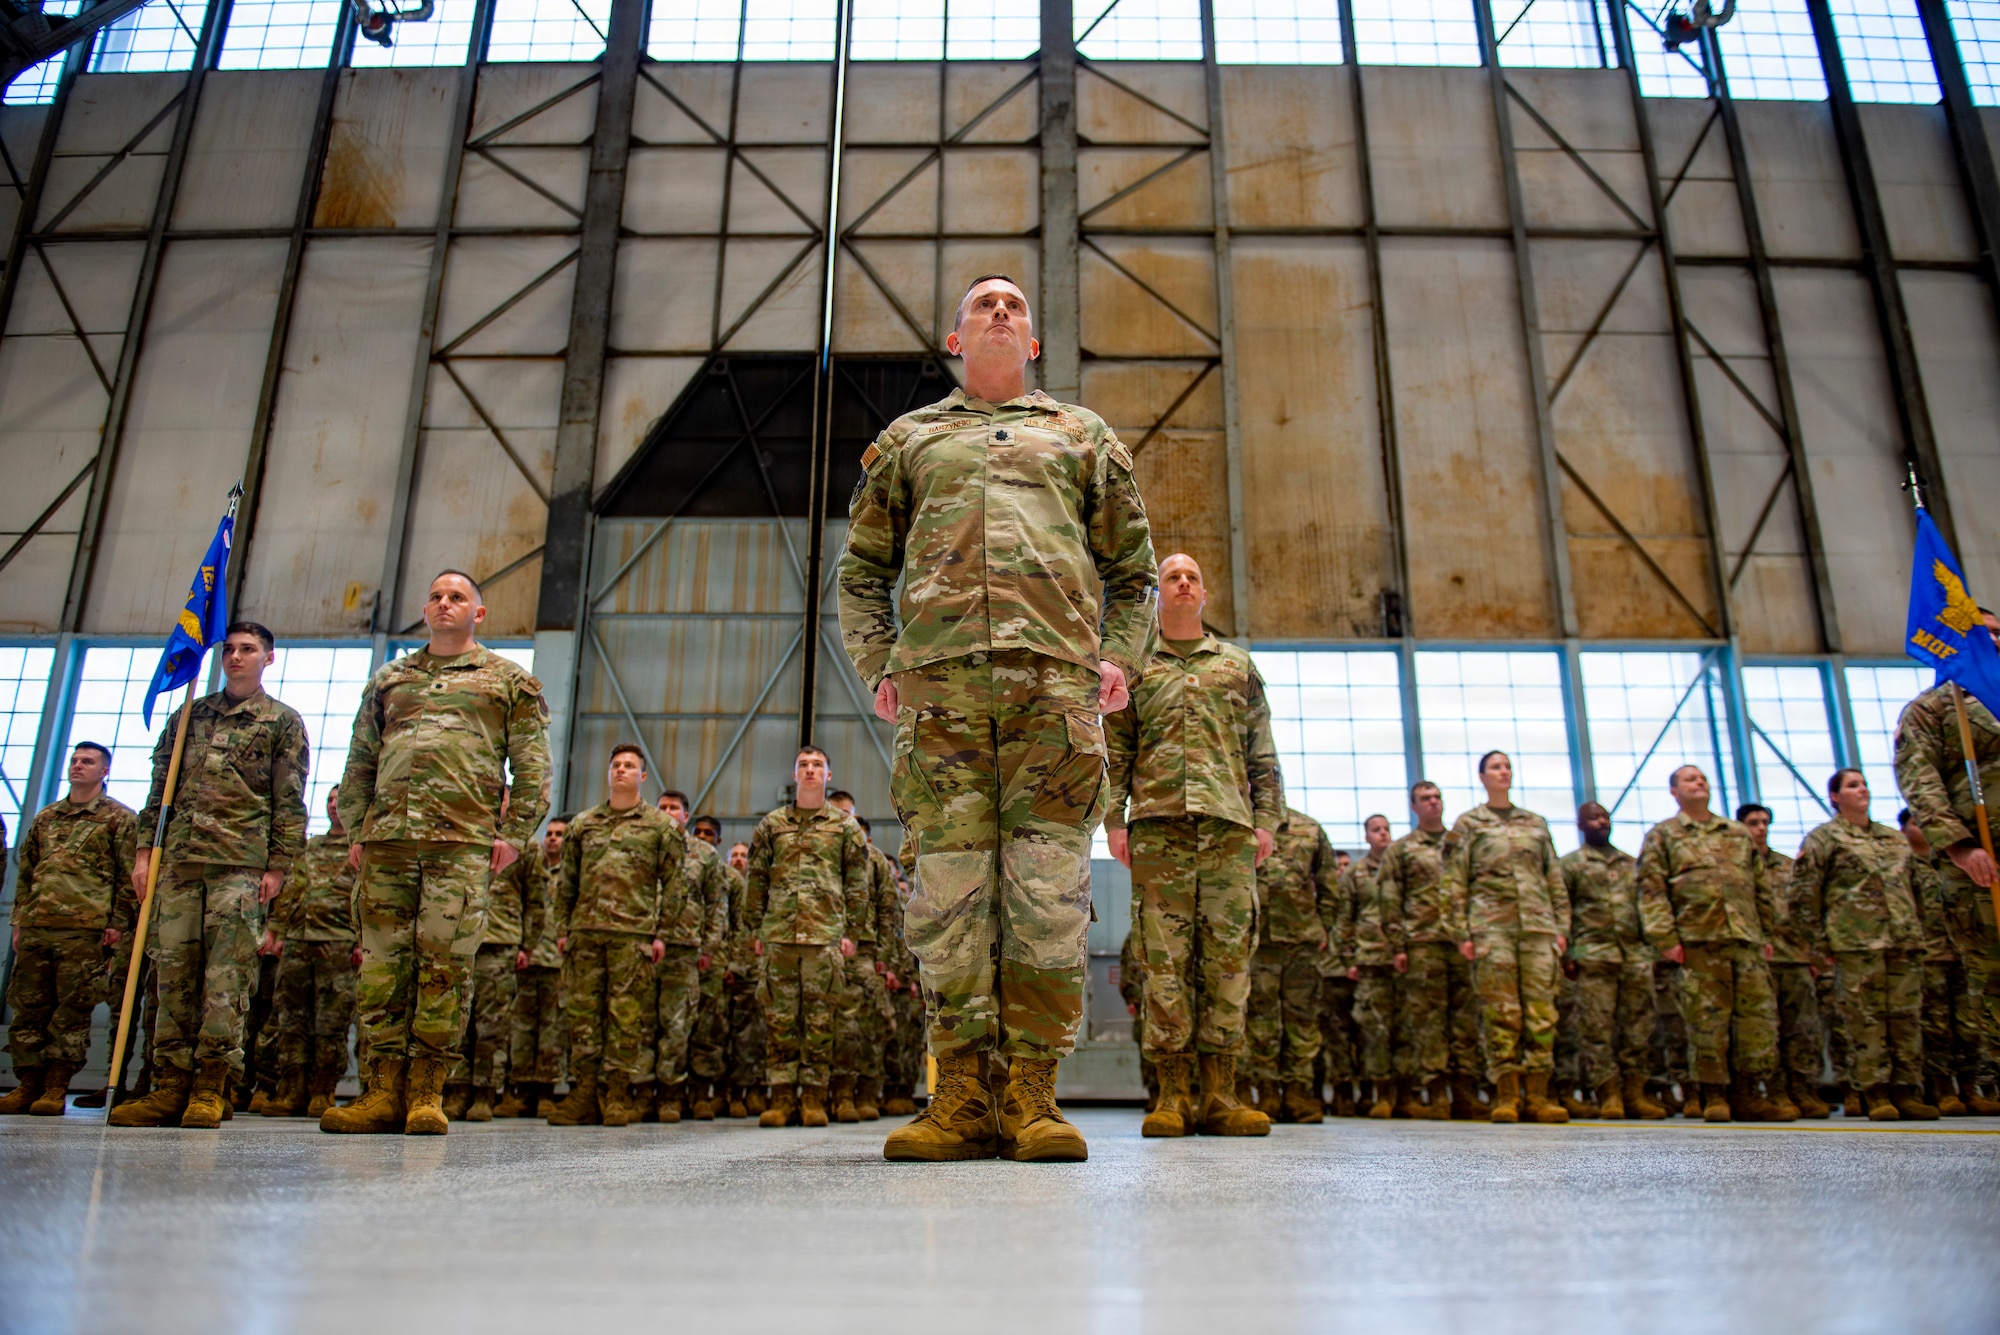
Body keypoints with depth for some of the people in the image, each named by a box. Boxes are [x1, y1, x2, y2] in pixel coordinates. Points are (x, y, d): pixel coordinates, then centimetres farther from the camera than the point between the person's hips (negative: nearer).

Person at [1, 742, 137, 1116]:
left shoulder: (120, 818, 4)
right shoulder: (45, 817, 20)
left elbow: (129, 876, 0)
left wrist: (118, 923, -7)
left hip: (85, 929, -5)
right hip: (36, 928, 5)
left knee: (72, 1011, -3)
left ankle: (56, 1088, 2)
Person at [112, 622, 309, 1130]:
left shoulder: (283, 721, 8)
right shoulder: (188, 716, 20)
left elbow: (289, 802, 2)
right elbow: (160, 788, 18)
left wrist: (278, 865, -5)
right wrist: (145, 850, 9)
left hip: (242, 863, -4)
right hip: (179, 859, 4)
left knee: (227, 974, -6)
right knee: (174, 970, 2)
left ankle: (212, 1085, -2)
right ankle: (173, 1083, 7)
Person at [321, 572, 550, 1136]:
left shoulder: (509, 680, 13)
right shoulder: (388, 679, 23)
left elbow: (532, 765, 6)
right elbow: (360, 762, 22)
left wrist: (514, 833, -4)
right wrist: (356, 831, 11)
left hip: (463, 840, -3)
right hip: (389, 838, 4)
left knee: (444, 964, -6)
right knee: (382, 963, 0)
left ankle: (426, 1094, 0)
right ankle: (385, 1093, 5)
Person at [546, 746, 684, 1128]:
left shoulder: (661, 825, 8)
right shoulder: (583, 824, 17)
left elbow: (675, 883, 5)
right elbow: (565, 881, 18)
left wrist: (662, 932, -3)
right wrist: (564, 928, 10)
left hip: (633, 934, -3)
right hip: (585, 931, 3)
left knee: (626, 1015, -3)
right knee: (583, 1013, 3)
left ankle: (617, 1095, 3)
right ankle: (583, 1095, 9)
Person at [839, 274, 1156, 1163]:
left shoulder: (1083, 435, 26)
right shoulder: (907, 439, 26)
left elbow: (1132, 566, 21)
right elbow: (862, 569, 21)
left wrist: (1121, 657, 4)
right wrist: (878, 666, 6)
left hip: (1056, 676, 0)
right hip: (939, 680, 1)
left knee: (1049, 888, -7)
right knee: (949, 887, -5)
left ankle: (1032, 1094, -1)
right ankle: (960, 1097, 1)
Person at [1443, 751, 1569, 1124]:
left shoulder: (1535, 823, 18)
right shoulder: (1468, 824, 7)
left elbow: (1555, 879, 17)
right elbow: (1455, 884, 2)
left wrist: (1562, 926, 8)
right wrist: (1462, 933, -5)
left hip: (1538, 924, 3)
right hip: (1491, 925, -3)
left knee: (1541, 1008, -2)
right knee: (1501, 1010, -5)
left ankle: (1537, 1095, 2)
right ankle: (1507, 1094, -1)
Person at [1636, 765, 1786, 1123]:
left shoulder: (1739, 833, 21)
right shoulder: (1662, 835, 7)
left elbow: (1762, 887, 21)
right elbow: (1651, 891, -2)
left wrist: (1767, 933, 13)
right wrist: (1666, 939, -11)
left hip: (1747, 939, 4)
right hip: (1699, 941, -4)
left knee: (1757, 1017, 1)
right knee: (1707, 1020, -3)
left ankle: (1746, 1095, 9)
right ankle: (1715, 1096, 4)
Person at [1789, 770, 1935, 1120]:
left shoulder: (1895, 839, 20)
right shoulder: (1823, 839, 2)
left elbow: (1911, 889, 27)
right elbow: (1801, 895, -2)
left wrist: (1915, 931, 16)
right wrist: (1820, 946, -5)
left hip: (1906, 944, 5)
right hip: (1856, 945, -5)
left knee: (1907, 1018, 4)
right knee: (1866, 1020, -5)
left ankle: (1908, 1093, 9)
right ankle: (1877, 1095, -1)